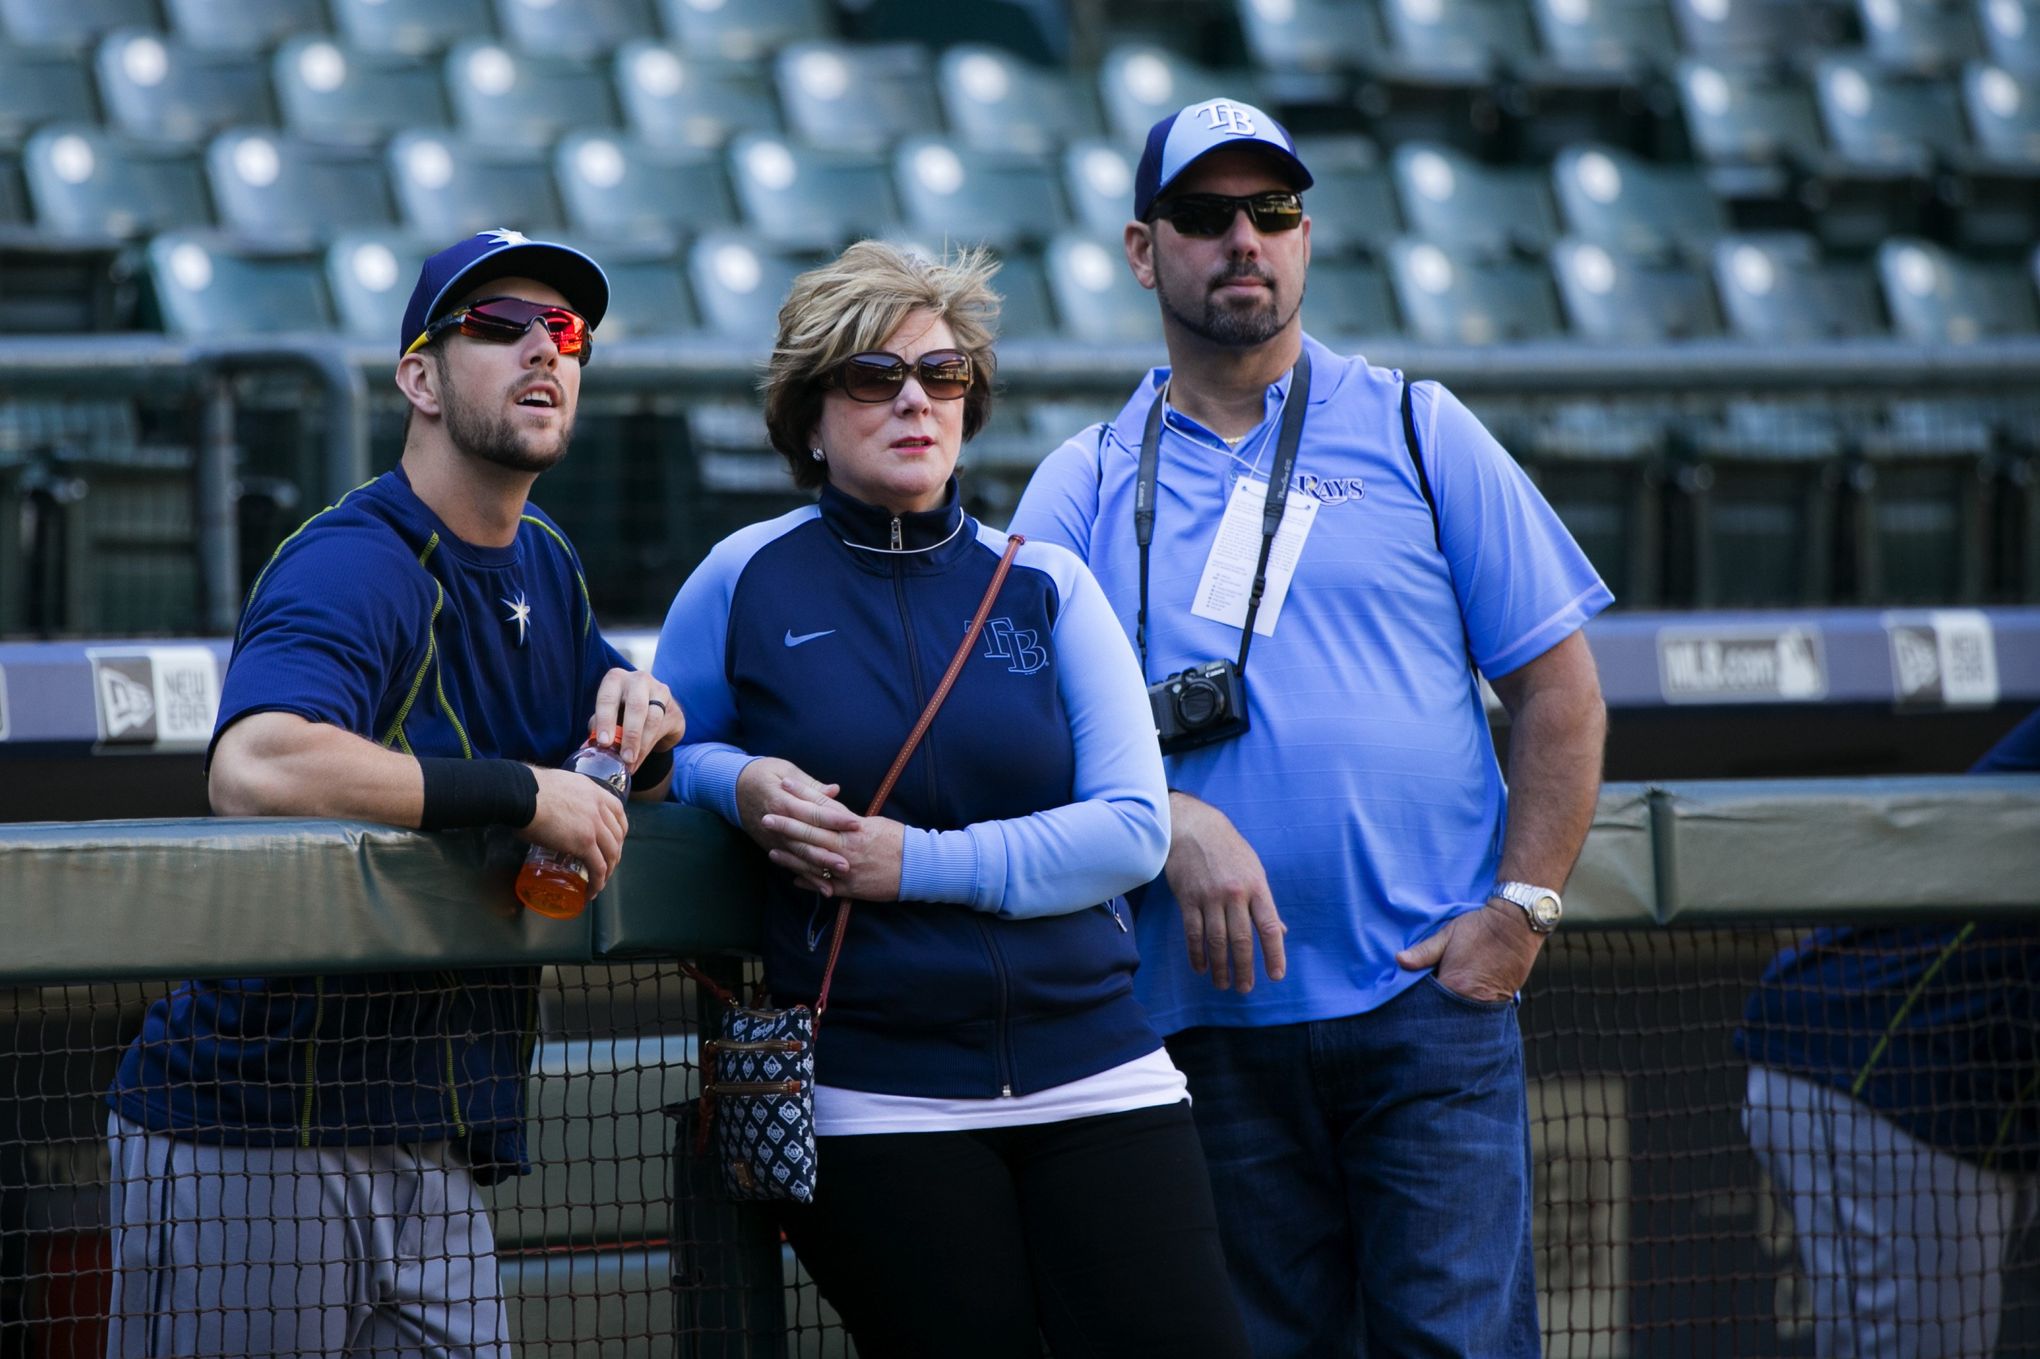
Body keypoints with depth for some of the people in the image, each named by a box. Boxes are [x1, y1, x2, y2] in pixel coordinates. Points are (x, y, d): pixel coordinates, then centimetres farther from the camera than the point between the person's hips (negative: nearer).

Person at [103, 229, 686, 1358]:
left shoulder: (543, 567, 13)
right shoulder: (357, 567, -16)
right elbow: (254, 768, -36)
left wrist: (649, 721, 2)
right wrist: (524, 796, -28)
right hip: (253, 1134, -8)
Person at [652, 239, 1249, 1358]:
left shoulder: (1044, 584, 8)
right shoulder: (747, 580, 5)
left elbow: (1134, 829, 0)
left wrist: (920, 861, -11)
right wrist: (738, 783, -5)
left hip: (1095, 1073, 1)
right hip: (875, 1097, -1)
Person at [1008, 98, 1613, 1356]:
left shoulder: (1419, 433, 9)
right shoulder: (1086, 485, 11)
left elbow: (1560, 686, 7)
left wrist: (1522, 908, -5)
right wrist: (1173, 823, -17)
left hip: (1429, 998, -2)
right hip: (1208, 1011, 2)